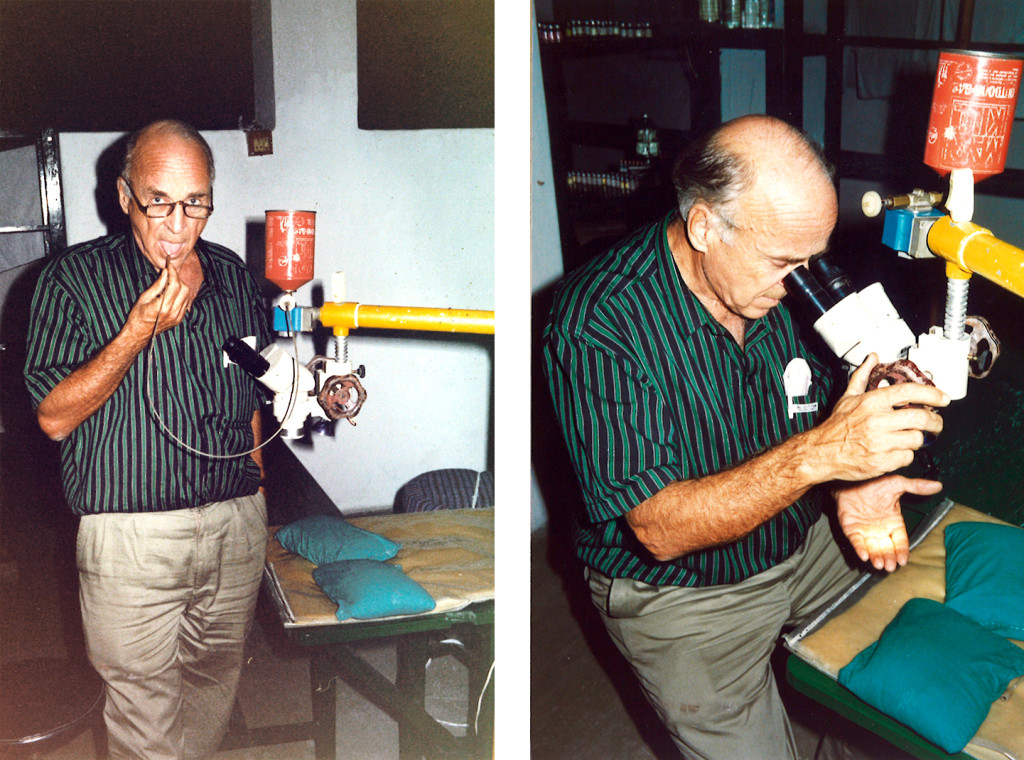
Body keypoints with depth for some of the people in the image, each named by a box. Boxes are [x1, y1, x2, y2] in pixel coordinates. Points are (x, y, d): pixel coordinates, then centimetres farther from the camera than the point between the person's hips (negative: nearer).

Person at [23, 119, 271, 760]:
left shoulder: (234, 275, 8)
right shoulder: (74, 278, -6)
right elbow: (54, 416, -11)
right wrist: (139, 332, -21)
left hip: (236, 521, 4)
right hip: (132, 531, -4)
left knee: (216, 682, 17)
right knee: (143, 698, 5)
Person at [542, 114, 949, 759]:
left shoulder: (786, 282, -8)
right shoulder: (596, 321, -27)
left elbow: (820, 411, 4)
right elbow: (659, 528, -30)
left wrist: (854, 485, -19)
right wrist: (819, 454, -41)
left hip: (805, 541, 6)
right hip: (678, 591, -5)